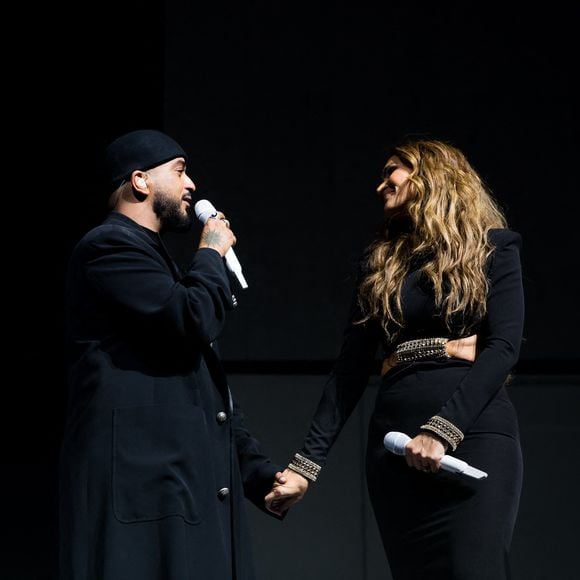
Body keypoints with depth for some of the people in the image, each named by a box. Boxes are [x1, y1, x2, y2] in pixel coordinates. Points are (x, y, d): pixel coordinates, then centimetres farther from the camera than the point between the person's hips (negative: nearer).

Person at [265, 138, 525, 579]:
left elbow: (504, 346, -7)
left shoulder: (493, 247, 6)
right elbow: (351, 369, 12)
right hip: (395, 442, 4)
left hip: (474, 435, -4)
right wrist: (307, 463, 2)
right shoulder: (381, 262, 17)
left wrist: (443, 430, -19)